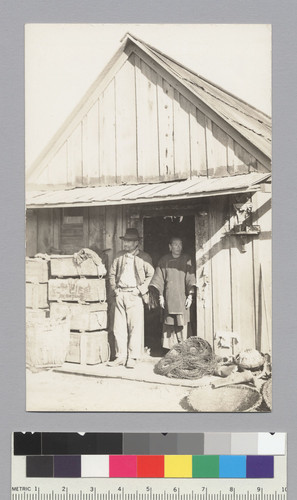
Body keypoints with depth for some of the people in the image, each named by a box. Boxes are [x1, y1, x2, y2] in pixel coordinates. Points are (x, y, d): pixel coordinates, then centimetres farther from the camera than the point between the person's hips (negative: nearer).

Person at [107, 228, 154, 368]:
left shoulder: (144, 257, 2)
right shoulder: (119, 256, 13)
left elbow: (150, 275, 0)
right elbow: (112, 273, 19)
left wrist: (141, 290, -8)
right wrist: (114, 289, 7)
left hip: (135, 295, -4)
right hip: (120, 295, 4)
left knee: (135, 327, -4)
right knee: (119, 327, 4)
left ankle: (132, 358, 4)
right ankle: (121, 357, 12)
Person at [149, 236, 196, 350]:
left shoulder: (186, 260, 4)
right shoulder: (164, 260, 5)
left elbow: (190, 278, 0)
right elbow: (159, 279, 5)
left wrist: (190, 296, -7)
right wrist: (160, 296, 0)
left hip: (182, 297, -1)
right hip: (168, 297, 1)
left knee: (182, 325, -3)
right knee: (169, 325, -1)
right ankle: (170, 349, 4)